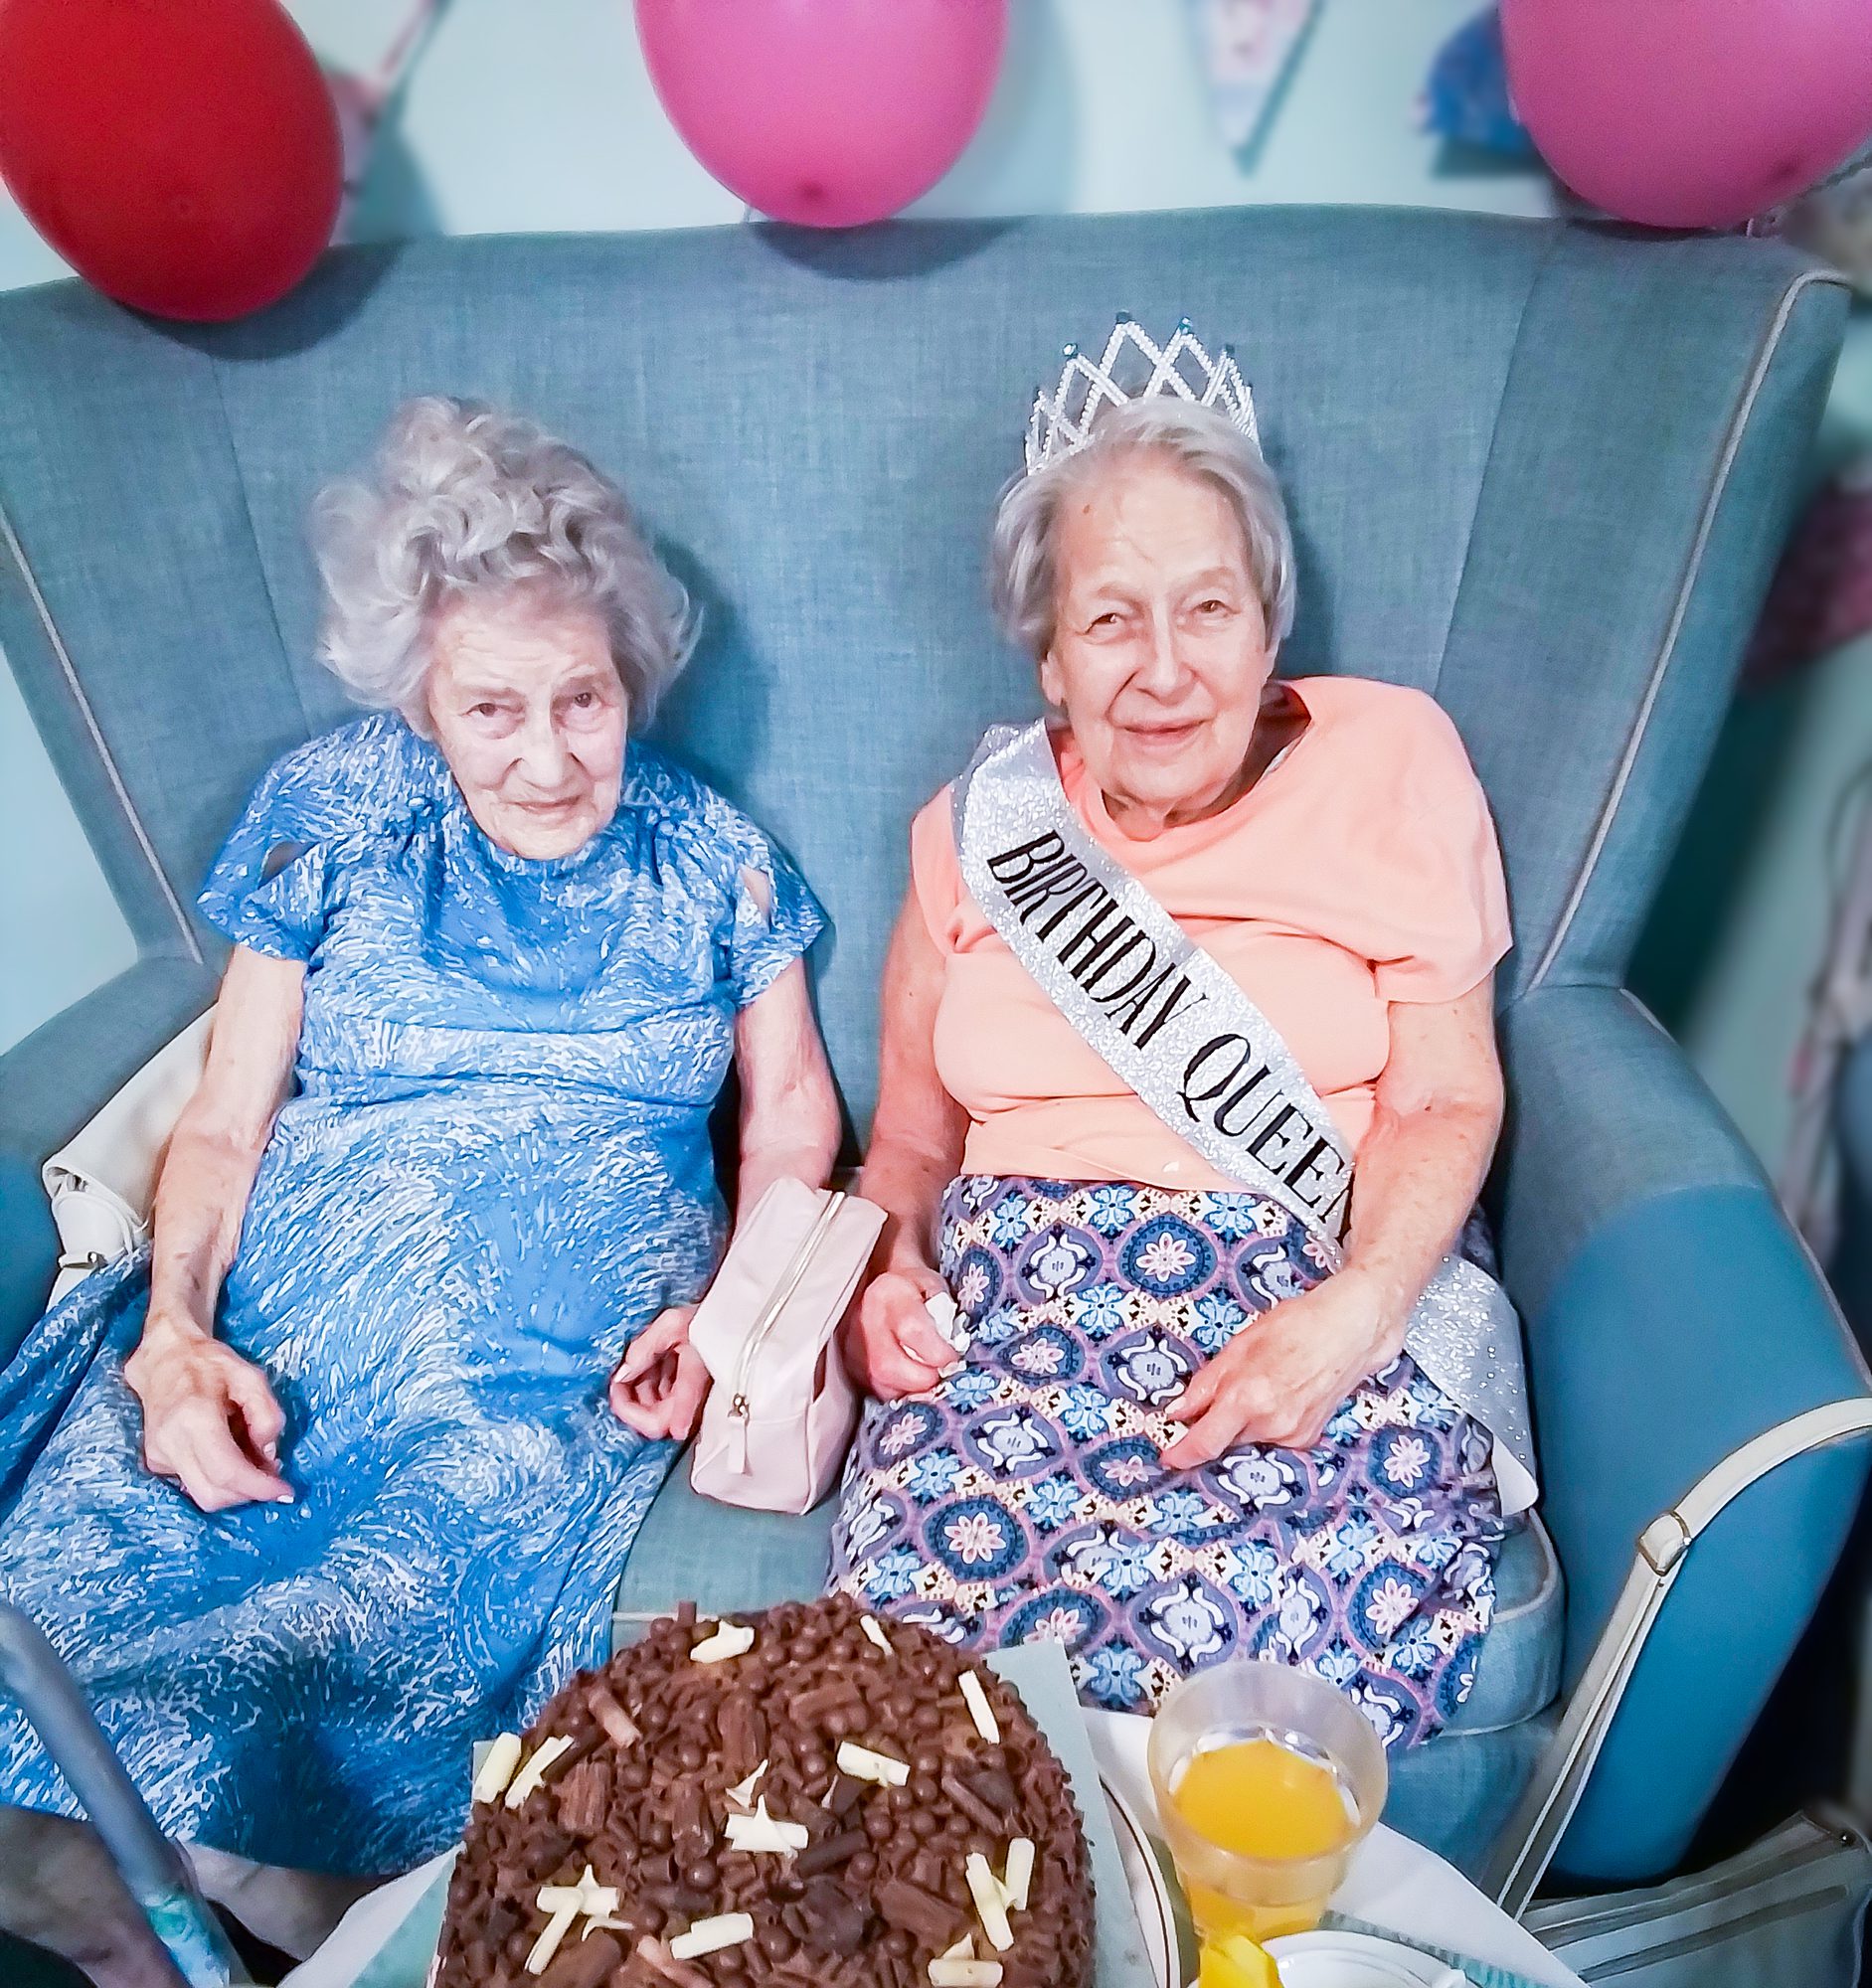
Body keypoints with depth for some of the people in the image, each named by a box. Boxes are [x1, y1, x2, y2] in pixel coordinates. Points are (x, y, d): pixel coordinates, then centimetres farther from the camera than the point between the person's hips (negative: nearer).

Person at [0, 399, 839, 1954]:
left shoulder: (710, 858, 10)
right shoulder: (333, 816, 10)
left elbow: (792, 1110, 13)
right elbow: (224, 1122, 9)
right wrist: (174, 1333, -7)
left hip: (567, 1373, -1)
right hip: (271, 1331, 2)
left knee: (355, 1676, -27)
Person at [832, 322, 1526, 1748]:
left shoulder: (1389, 761, 7)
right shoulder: (977, 829, 14)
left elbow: (1449, 1100, 3)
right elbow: (913, 1134, 19)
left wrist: (1355, 1311, -14)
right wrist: (889, 1269, -3)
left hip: (1322, 1299, -1)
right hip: (1013, 1309, 2)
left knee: (1366, 1619, -29)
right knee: (917, 1594, -27)